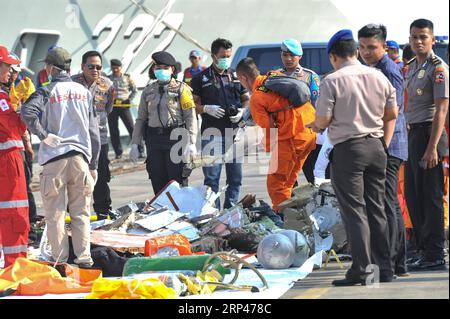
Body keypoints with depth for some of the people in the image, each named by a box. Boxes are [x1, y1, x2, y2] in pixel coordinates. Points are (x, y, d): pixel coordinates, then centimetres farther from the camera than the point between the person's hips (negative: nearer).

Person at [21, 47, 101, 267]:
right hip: (81, 157, 3)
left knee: (55, 214, 4)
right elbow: (94, 132, 11)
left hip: (54, 158, -3)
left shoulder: (46, 93, -3)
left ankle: (60, 260, 4)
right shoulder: (84, 92, 9)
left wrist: (44, 135, -11)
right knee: (81, 213, 10)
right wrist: (93, 164, 16)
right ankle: (84, 257, 7)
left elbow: (27, 112, -23)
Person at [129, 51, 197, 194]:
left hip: (176, 139, -4)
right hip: (154, 140, 4)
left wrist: (191, 143, -13)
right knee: (158, 184, 5)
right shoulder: (148, 91, 15)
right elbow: (141, 119, 17)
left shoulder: (181, 89, 3)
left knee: (177, 182, -6)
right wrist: (134, 144, 9)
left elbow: (190, 117, -3)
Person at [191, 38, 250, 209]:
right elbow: (192, 104, 3)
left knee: (235, 176, 7)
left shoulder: (236, 76, 13)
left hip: (234, 132, 4)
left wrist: (242, 111, -1)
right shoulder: (201, 78, 3)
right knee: (211, 176, -4)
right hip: (212, 133, -4)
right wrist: (206, 108, -14)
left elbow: (246, 99, 19)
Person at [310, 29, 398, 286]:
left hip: (348, 149, -5)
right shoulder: (379, 77, 7)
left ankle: (362, 268, -7)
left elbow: (322, 121, -10)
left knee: (354, 210, -2)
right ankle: (385, 268, 13)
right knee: (377, 209, 11)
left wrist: (317, 126, 12)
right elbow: (392, 114, 13)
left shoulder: (333, 81, -10)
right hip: (376, 147, 5)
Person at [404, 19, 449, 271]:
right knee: (413, 195, 12)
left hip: (428, 133, -9)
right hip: (412, 134, 9)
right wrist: (408, 139, 16)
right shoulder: (412, 68, 17)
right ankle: (424, 249, 22)